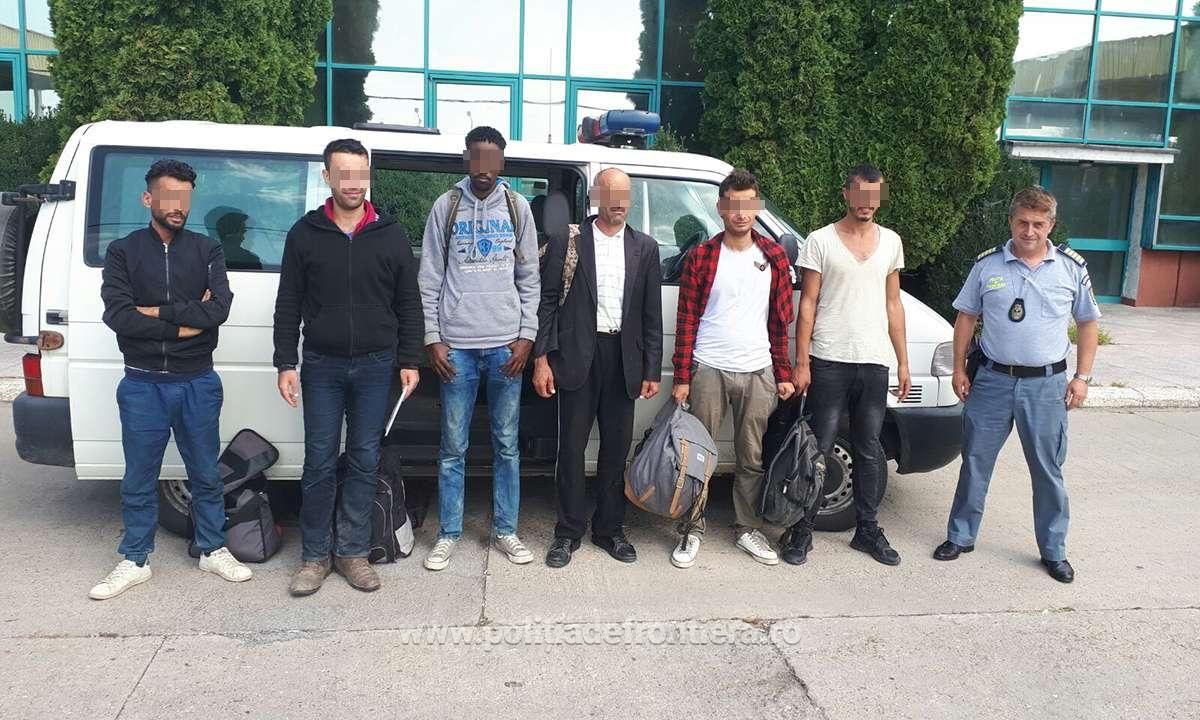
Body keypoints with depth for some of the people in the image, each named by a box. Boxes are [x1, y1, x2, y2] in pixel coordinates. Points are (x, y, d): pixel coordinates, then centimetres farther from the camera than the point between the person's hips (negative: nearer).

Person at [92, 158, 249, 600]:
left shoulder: (206, 251, 3)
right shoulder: (123, 252, 2)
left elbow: (219, 309, -13)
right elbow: (118, 316, -12)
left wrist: (158, 311, -13)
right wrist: (185, 322, -14)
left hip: (198, 383, 0)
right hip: (143, 385, 0)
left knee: (206, 475, 12)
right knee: (138, 480, 10)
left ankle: (213, 551, 27)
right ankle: (135, 561, 24)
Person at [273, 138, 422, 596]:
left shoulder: (390, 236, 3)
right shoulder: (305, 234, 2)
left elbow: (408, 305, 6)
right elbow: (288, 305, 3)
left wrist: (409, 361, 1)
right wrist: (286, 363, -3)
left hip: (375, 367, 1)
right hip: (321, 367, 0)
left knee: (364, 463, 7)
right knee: (319, 464, 3)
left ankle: (352, 552, 19)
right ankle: (315, 556, 16)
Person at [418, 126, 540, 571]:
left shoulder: (517, 207, 6)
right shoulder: (447, 206, 3)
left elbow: (529, 277, 7)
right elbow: (430, 278, 3)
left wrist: (526, 335, -1)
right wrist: (432, 338, -3)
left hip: (505, 344, 1)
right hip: (456, 345, -1)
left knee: (507, 444, 8)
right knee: (453, 446, 5)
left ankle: (505, 530, 20)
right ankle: (448, 534, 17)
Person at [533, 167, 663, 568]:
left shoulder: (645, 248, 9)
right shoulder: (567, 241, 1)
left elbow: (652, 314, 8)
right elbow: (548, 302, -1)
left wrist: (652, 370, 4)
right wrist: (542, 358, -8)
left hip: (624, 358, 3)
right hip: (578, 355, -2)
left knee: (616, 448, 9)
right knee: (572, 446, 3)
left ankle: (609, 528, 23)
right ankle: (569, 532, 15)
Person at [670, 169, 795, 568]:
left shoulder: (774, 257, 6)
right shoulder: (701, 257, -1)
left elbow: (781, 321, 8)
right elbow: (686, 320, -1)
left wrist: (784, 373, 5)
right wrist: (681, 378, -5)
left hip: (757, 372, 2)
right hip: (708, 370, -2)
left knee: (752, 457, 10)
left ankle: (747, 527, 25)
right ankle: (692, 529, 17)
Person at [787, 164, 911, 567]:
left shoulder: (891, 242, 11)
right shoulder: (821, 242, -1)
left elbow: (893, 304, 15)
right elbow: (807, 304, -2)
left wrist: (903, 361, 11)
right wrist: (802, 362, -8)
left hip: (874, 362, 4)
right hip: (829, 362, -4)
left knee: (870, 450, 11)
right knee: (820, 448, 0)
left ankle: (867, 529, 23)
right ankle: (802, 531, 10)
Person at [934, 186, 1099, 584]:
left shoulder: (1071, 267, 0)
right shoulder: (988, 264, 0)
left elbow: (1088, 323, 8)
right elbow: (966, 317, 7)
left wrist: (1082, 377, 1)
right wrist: (959, 369, 2)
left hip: (1046, 384, 0)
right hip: (992, 380, 1)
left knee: (1048, 470, 8)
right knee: (975, 462, 9)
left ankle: (1054, 551, 22)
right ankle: (960, 536, 23)